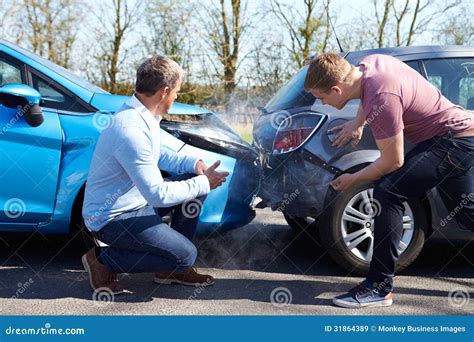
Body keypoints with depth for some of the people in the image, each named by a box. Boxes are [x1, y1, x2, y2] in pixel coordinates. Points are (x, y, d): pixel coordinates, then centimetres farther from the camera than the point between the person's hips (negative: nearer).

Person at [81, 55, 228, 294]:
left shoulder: (143, 115, 2)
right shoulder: (131, 130, -29)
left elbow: (158, 154, 19)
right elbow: (158, 195, -28)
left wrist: (193, 163, 1)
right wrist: (203, 183, -16)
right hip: (111, 218, -10)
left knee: (194, 181, 6)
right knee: (185, 255, -15)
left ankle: (172, 268, 13)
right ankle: (103, 260, -2)